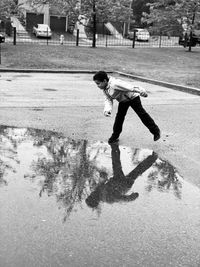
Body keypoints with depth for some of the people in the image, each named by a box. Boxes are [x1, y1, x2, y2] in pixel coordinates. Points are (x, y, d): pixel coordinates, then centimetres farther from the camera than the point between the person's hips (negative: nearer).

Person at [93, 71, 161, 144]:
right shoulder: (104, 89, -5)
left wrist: (140, 91, -49)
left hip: (132, 97, -8)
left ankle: (155, 131, 5)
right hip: (123, 101, 8)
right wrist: (107, 110, -29)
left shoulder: (114, 84, -35)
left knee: (141, 113, -7)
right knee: (119, 116, 8)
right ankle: (115, 136, 21)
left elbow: (128, 86, -41)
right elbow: (108, 100, -8)